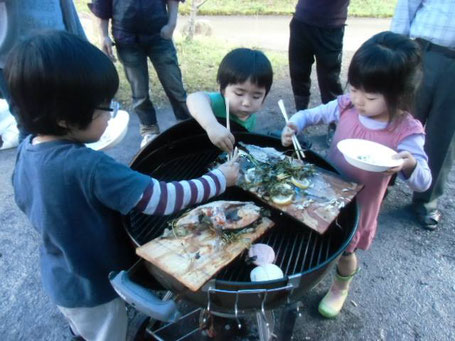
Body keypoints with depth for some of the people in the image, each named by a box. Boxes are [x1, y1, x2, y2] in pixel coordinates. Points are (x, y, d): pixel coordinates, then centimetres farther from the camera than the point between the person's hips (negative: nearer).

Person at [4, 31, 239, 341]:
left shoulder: (28, 149, -11)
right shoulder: (89, 167, -38)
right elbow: (163, 199, -37)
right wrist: (219, 179, -25)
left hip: (60, 280, 7)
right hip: (93, 287, -6)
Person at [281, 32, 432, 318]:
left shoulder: (407, 132, -23)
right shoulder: (347, 105, -14)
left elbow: (423, 182, -19)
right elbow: (313, 114, 1)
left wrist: (409, 165, -41)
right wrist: (294, 125, -20)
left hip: (358, 204, -3)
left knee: (345, 249, 20)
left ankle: (341, 288, 53)